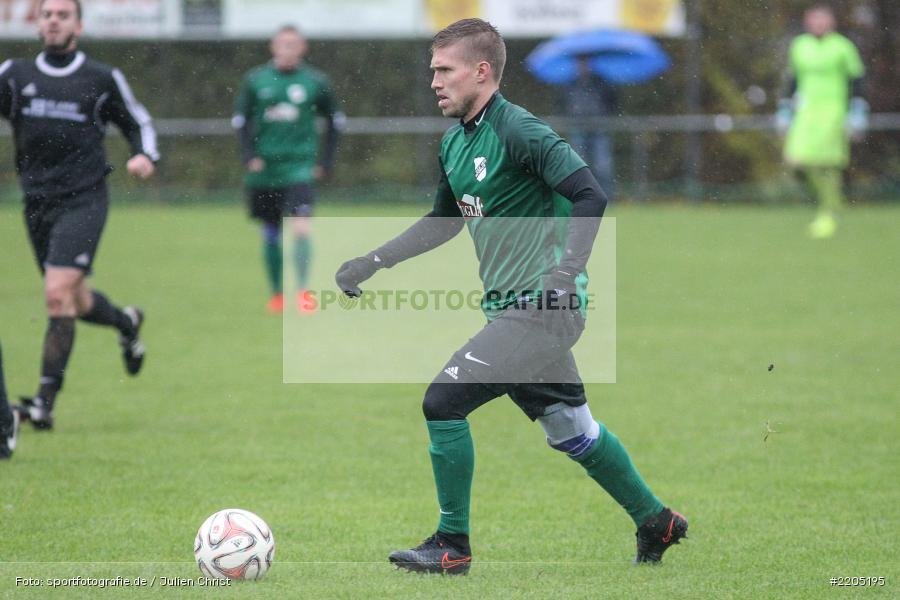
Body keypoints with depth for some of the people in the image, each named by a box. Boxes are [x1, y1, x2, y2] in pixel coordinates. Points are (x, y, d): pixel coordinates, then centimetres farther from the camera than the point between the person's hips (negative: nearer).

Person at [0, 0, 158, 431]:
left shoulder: (103, 79, 3)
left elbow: (138, 124, 13)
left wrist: (145, 156, -7)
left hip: (82, 201, -4)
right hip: (37, 202, 4)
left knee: (58, 294, -19)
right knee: (75, 301, 15)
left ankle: (45, 401, -17)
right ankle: (126, 323, 49)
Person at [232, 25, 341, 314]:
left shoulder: (316, 82, -1)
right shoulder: (255, 80, 0)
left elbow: (333, 121, 10)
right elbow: (240, 119, 7)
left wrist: (326, 162, 4)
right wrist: (249, 156, -5)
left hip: (299, 168, -2)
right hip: (264, 169, 2)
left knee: (301, 227, -18)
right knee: (271, 234, 10)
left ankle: (303, 291, -12)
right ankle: (277, 294, 25)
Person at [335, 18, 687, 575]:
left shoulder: (519, 131, -16)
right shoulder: (456, 142, 11)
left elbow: (591, 195, -21)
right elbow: (443, 221, 25)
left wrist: (566, 271, -30)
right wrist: (372, 262, 19)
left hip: (542, 308, -9)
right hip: (514, 306, 9)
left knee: (444, 401, -13)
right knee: (571, 430, 19)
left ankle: (453, 544, -3)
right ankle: (655, 521, 35)